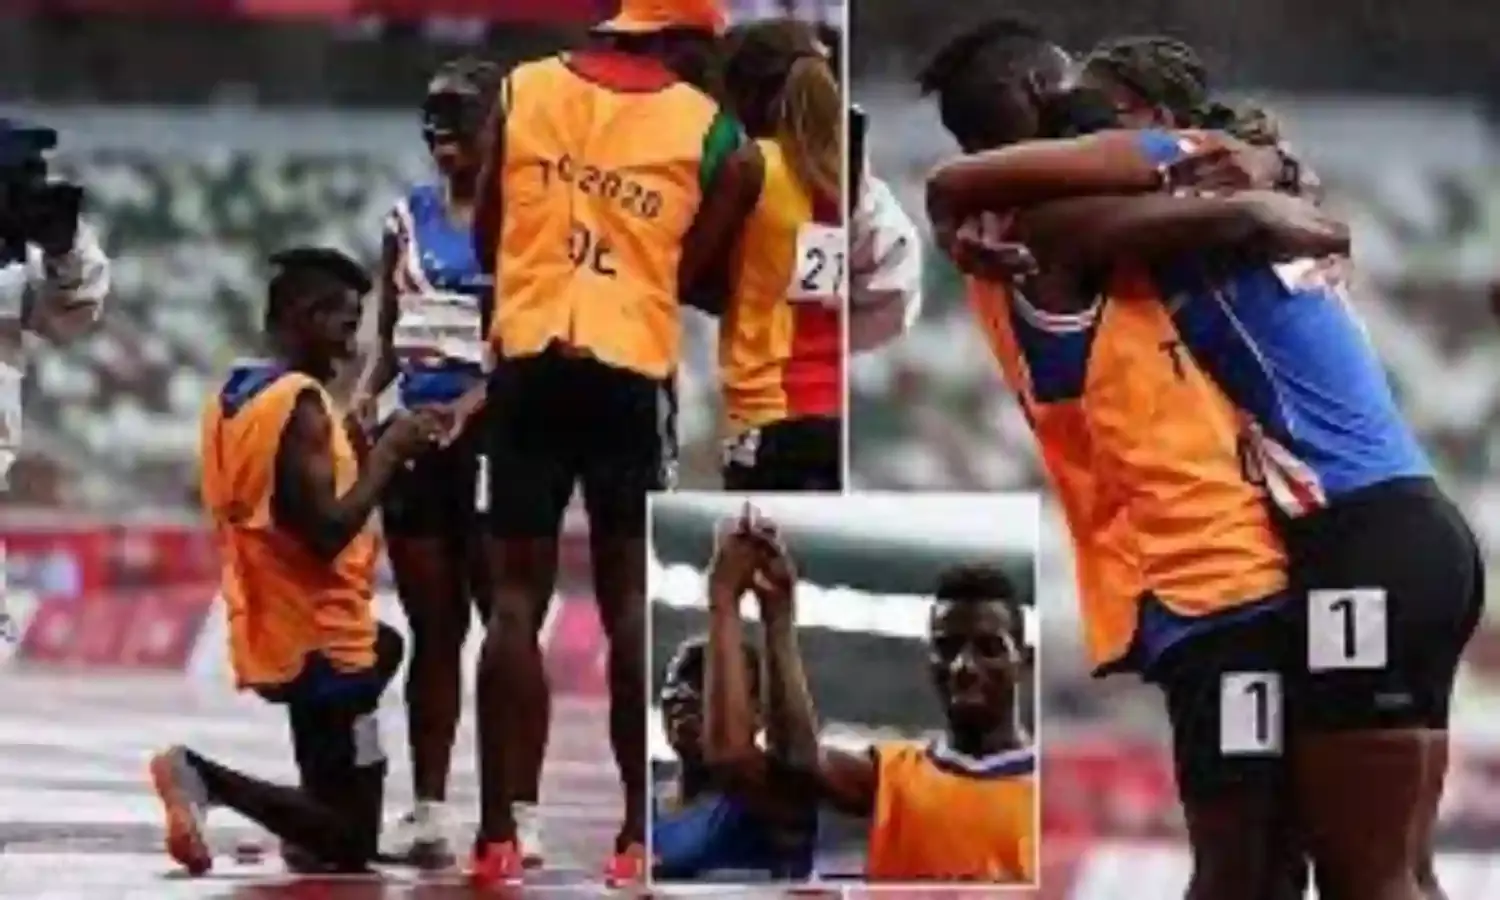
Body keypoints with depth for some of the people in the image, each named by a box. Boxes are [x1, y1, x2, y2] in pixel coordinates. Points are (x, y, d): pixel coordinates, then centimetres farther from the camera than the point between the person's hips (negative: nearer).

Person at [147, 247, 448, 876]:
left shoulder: (232, 396, 11)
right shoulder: (300, 404, -18)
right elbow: (326, 533, -25)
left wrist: (369, 448, 13)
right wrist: (389, 451, -13)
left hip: (268, 629, 9)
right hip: (317, 640, -9)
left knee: (386, 647, 39)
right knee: (348, 848, -4)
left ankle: (315, 828, 24)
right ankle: (204, 777, -19)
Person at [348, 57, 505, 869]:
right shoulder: (409, 217, 13)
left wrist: (471, 404, -24)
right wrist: (360, 401, -2)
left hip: (495, 436, -5)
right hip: (415, 435, 5)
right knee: (432, 631, 8)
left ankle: (520, 811, -3)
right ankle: (427, 810, 10)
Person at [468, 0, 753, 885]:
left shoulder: (524, 90, 8)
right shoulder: (712, 132, 1)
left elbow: (487, 241, 13)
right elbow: (696, 275, 4)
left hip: (528, 359, 2)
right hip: (632, 371, -2)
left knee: (517, 597, 4)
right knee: (633, 599, 6)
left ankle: (500, 833, 0)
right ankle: (641, 831, 5)